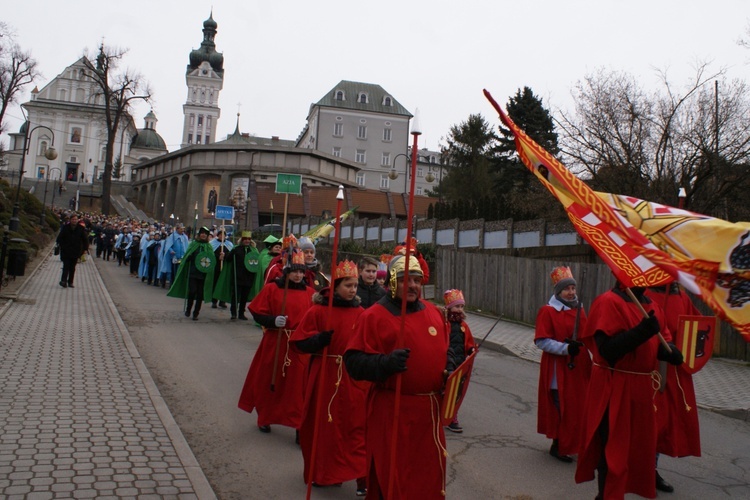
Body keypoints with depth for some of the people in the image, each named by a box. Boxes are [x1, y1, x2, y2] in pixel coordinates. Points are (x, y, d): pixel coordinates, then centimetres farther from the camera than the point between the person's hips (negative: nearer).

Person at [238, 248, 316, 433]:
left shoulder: (309, 292, 5)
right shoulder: (271, 289, -3)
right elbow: (257, 313, -3)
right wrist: (273, 321, -19)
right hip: (274, 343, -1)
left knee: (298, 385, 1)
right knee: (269, 382, 12)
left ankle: (300, 425, 9)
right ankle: (264, 418, 33)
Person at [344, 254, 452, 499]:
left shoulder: (433, 312, 11)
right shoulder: (373, 315, -9)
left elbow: (444, 349, 23)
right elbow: (354, 362, -15)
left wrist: (449, 368, 4)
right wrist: (386, 363, -30)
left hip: (429, 408, 6)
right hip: (391, 410, -6)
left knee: (429, 471, 18)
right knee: (390, 473, 3)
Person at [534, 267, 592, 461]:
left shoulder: (579, 309, 11)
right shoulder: (547, 311, -9)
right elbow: (541, 341, -13)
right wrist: (565, 348, -22)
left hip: (579, 365, 7)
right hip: (558, 367, -6)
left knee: (579, 406, 9)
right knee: (562, 407, -2)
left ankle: (573, 444, 25)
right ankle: (558, 447, 14)